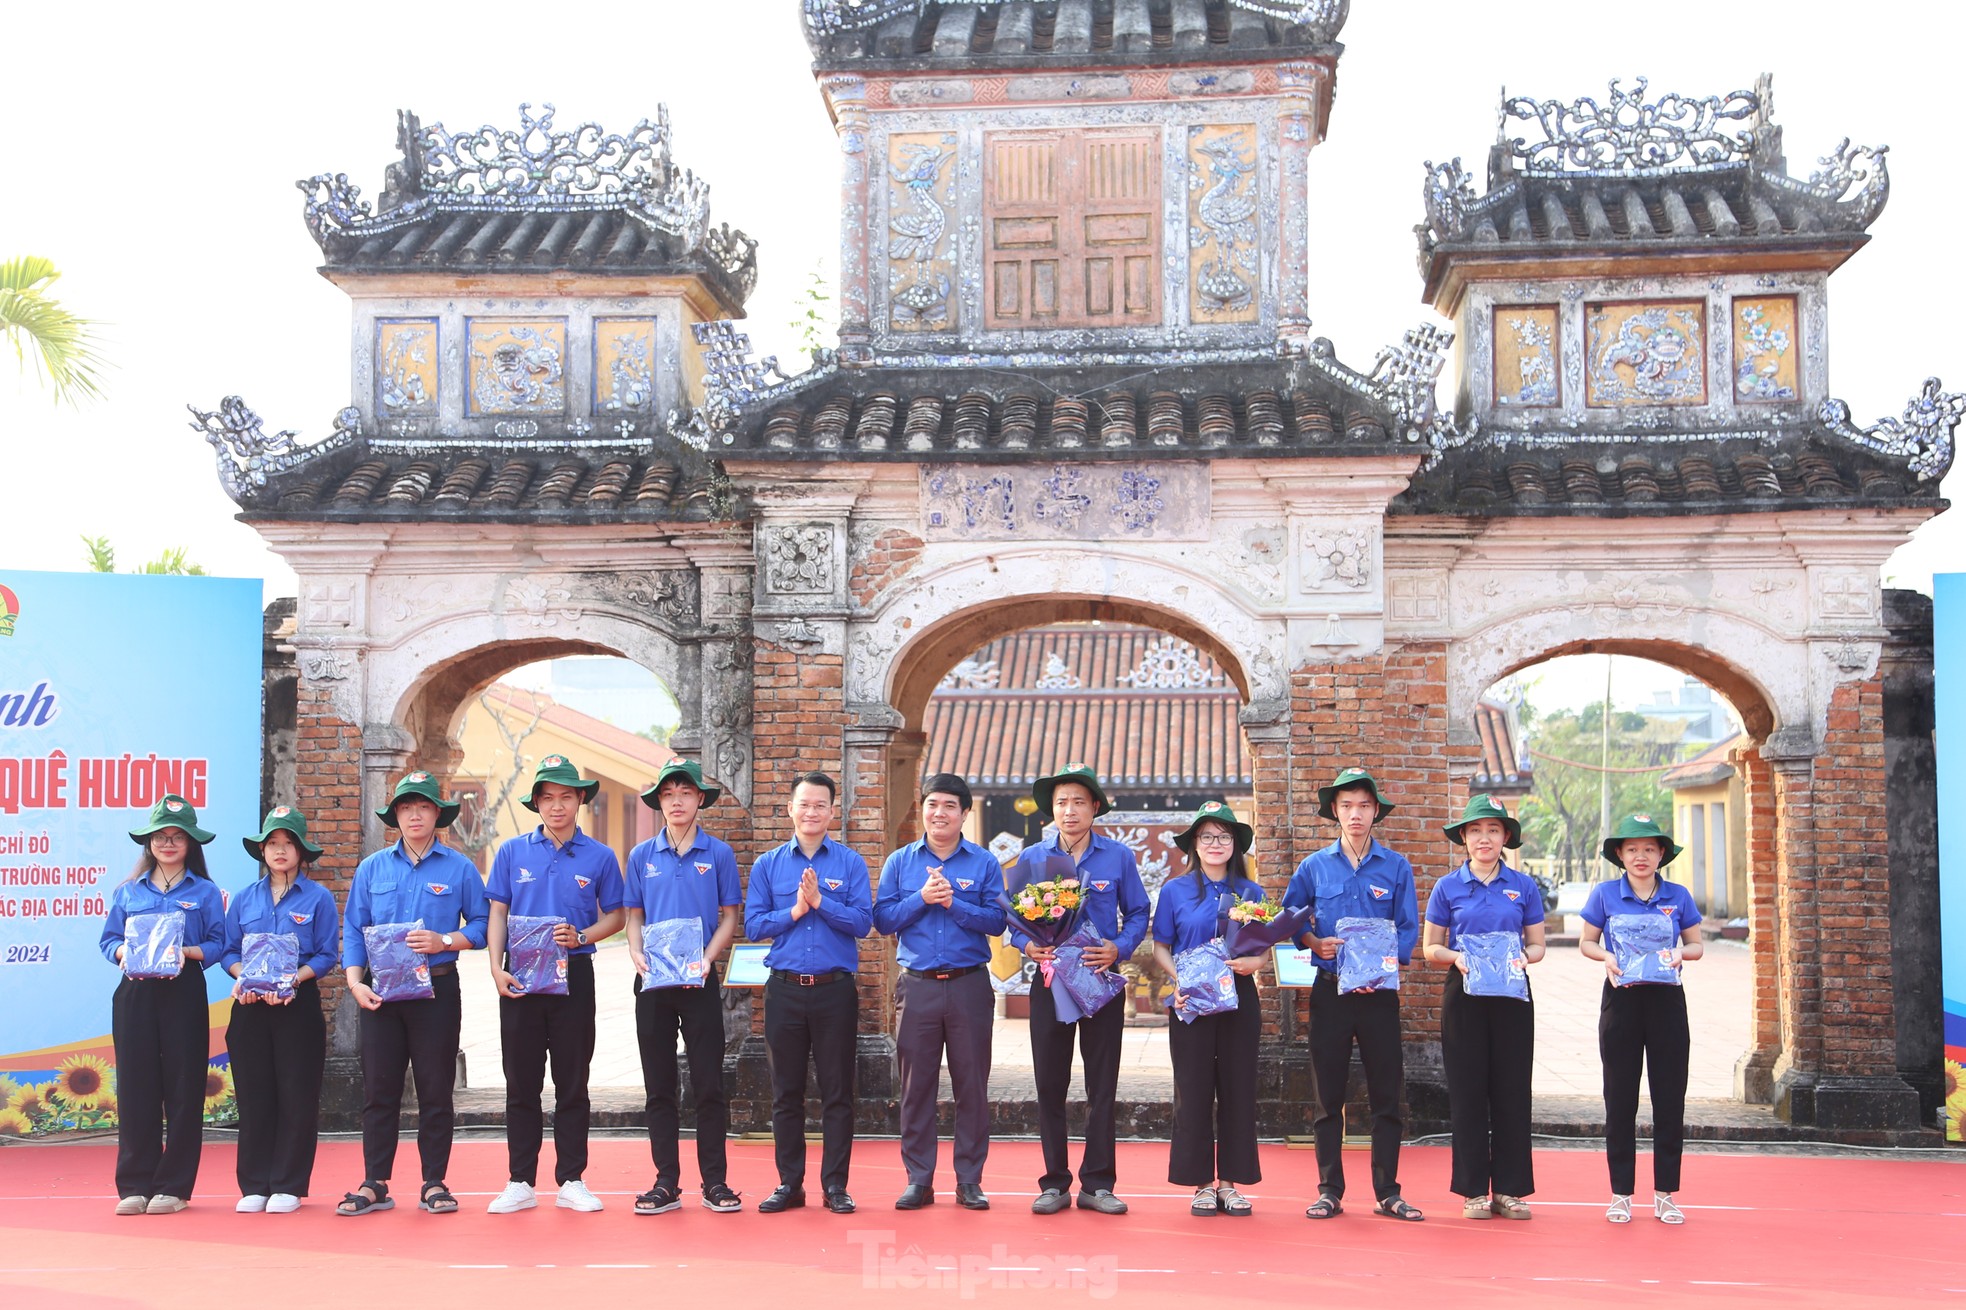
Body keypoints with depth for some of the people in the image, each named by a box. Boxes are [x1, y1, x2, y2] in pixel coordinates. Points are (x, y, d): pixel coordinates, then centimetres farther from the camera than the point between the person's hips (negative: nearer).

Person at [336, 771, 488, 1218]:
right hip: (380, 992, 2)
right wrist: (355, 982, -5)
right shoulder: (372, 869, 8)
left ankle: (434, 1185, 11)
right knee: (378, 1089, 3)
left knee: (436, 1091, 2)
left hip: (436, 990, -2)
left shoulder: (459, 868, 2)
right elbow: (353, 930, 7)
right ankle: (375, 1185, 11)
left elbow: (481, 925, 3)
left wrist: (445, 941, -14)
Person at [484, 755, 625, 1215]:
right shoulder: (512, 852, 5)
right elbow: (497, 915, 6)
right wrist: (497, 969, -7)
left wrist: (582, 936, -11)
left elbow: (615, 916, 8)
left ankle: (571, 1181, 11)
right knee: (521, 1083, 4)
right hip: (520, 978, 1)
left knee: (573, 1082, 4)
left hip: (573, 976, -1)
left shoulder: (599, 857, 3)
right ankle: (520, 1182, 11)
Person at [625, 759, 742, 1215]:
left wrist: (707, 958, -12)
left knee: (709, 1086, -1)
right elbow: (634, 917, 10)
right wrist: (636, 955, -9)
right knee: (659, 1087, 6)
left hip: (701, 983, -2)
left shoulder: (718, 854, 3)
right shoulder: (642, 856, 8)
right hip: (652, 983, 2)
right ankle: (666, 1183, 12)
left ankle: (715, 1182, 6)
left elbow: (729, 918, 4)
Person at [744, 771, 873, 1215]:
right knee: (786, 1092, 7)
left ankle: (835, 1184, 10)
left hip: (835, 990, -1)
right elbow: (753, 925, 1)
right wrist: (795, 910, -11)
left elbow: (863, 921, -7)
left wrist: (820, 900, -15)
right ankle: (789, 1183, 15)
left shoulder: (850, 863, 3)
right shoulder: (768, 865, 8)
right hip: (785, 990, 2)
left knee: (836, 1091, 2)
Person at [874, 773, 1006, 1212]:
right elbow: (882, 919, 2)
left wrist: (953, 902, -14)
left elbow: (997, 920, -4)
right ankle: (918, 1179, 10)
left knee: (971, 1085, 2)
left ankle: (969, 1180, 9)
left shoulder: (984, 863, 5)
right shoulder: (900, 862, 8)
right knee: (916, 1086, 3)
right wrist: (922, 899, -11)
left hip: (969, 985, -1)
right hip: (918, 985, 1)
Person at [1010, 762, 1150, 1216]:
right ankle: (1054, 1182, 13)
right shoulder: (1031, 859, 4)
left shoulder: (1118, 857, 2)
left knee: (1102, 1086, 2)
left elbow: (1138, 913, 5)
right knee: (1049, 1085, 3)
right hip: (1049, 980, 1)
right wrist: (1027, 944, -12)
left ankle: (1097, 1183, 10)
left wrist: (1118, 949, -12)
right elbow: (1012, 916, 8)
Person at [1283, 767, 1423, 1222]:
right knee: (1328, 1094, 4)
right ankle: (1330, 1191, 12)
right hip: (1329, 991, 0)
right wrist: (1315, 942, -8)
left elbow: (1408, 930, 2)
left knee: (1386, 1093, 2)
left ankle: (1388, 1192, 10)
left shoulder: (1396, 867, 3)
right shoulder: (1314, 866, 5)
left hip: (1379, 991, 0)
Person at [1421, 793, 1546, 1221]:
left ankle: (1510, 1188, 11)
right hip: (1464, 995, -1)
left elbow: (1537, 945, 8)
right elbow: (1431, 947, 5)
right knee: (1468, 1090, 1)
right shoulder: (1448, 887, 2)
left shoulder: (1523, 886, 4)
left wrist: (1522, 957, -14)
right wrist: (1456, 957, -15)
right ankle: (1473, 1189, 9)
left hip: (1512, 995, 1)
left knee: (1511, 1089, 2)